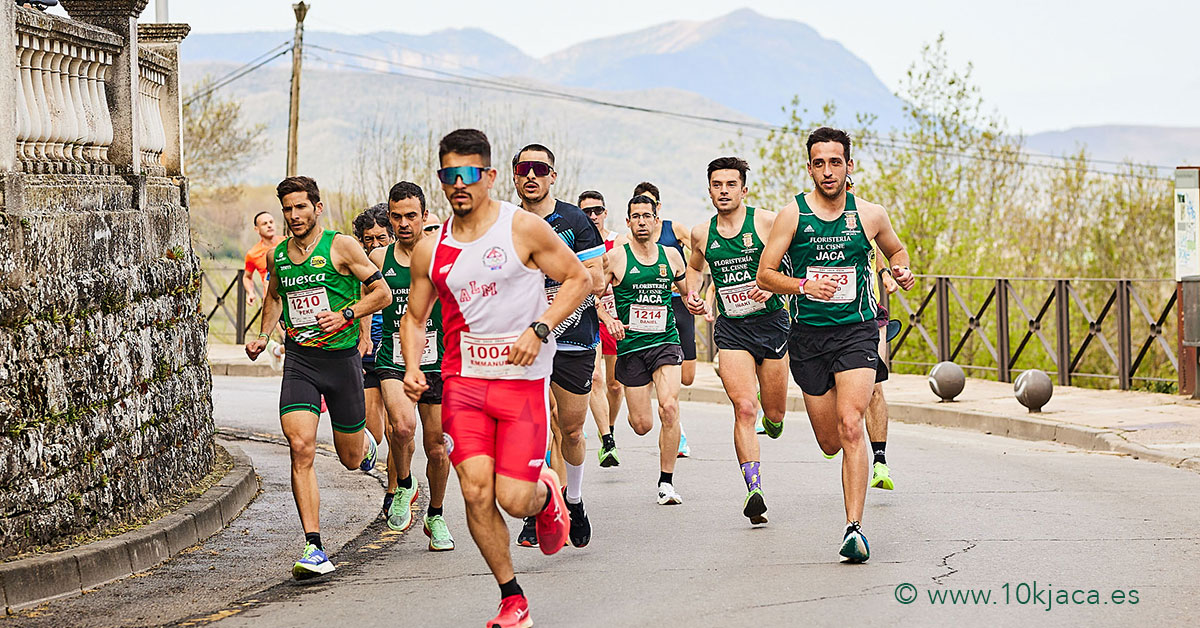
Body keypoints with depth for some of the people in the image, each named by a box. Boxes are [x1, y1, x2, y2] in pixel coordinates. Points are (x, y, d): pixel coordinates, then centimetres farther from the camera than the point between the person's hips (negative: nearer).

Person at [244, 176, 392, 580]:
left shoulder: (341, 246, -6)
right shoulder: (277, 256, 7)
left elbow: (382, 293, -3)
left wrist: (346, 315, -17)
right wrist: (264, 335, 13)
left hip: (342, 357, -2)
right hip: (299, 360, 2)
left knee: (351, 459, 9)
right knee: (301, 448, -17)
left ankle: (366, 443, 50)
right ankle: (314, 549, -16)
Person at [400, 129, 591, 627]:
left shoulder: (524, 228, -4)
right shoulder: (430, 249, 7)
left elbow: (579, 279, 1)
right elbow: (414, 317, 16)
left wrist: (538, 329, -12)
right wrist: (412, 368, -2)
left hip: (523, 379, -3)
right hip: (462, 381, 3)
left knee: (514, 500, -10)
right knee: (475, 491, -10)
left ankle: (546, 493, 29)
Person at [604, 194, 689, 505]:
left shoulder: (670, 255, 7)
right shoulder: (615, 257, -2)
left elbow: (687, 289, 24)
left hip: (665, 342, 1)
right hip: (630, 346, -1)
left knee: (669, 407, -21)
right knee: (642, 424, -1)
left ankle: (666, 480, -8)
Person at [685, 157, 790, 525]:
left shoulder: (767, 222, -6)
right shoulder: (702, 233, 5)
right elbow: (695, 267, 26)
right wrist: (692, 294, 7)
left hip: (771, 322, -1)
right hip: (731, 330, 1)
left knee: (774, 413, 9)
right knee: (744, 409, -16)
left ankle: (773, 422, 48)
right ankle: (754, 489, -18)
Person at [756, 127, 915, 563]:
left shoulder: (870, 216, 3)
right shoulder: (793, 215, -2)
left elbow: (896, 250, 23)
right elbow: (765, 275, -3)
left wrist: (902, 271, 0)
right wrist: (804, 285, -20)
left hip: (856, 332, -1)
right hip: (808, 336, 1)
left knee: (850, 426, -20)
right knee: (830, 442, 6)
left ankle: (854, 528, -21)